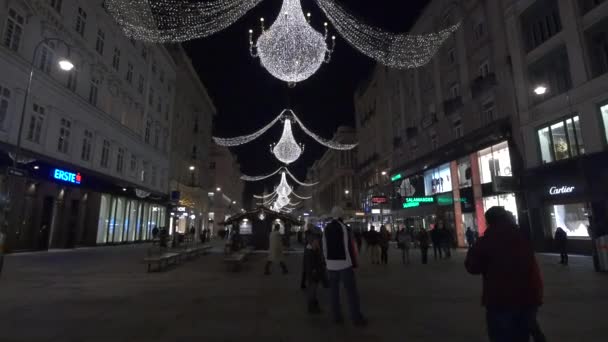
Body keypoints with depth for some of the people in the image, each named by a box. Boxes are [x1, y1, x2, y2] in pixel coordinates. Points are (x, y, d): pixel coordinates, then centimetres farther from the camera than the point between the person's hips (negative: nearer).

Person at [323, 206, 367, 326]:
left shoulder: (326, 228, 8)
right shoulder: (344, 227, -11)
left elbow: (324, 248, 8)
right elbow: (350, 247, -13)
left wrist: (327, 262, 14)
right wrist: (354, 263, -6)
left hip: (331, 265, 5)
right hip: (344, 263, -5)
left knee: (334, 291, 12)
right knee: (351, 291, 0)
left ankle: (337, 317, 15)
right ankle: (357, 318, 2)